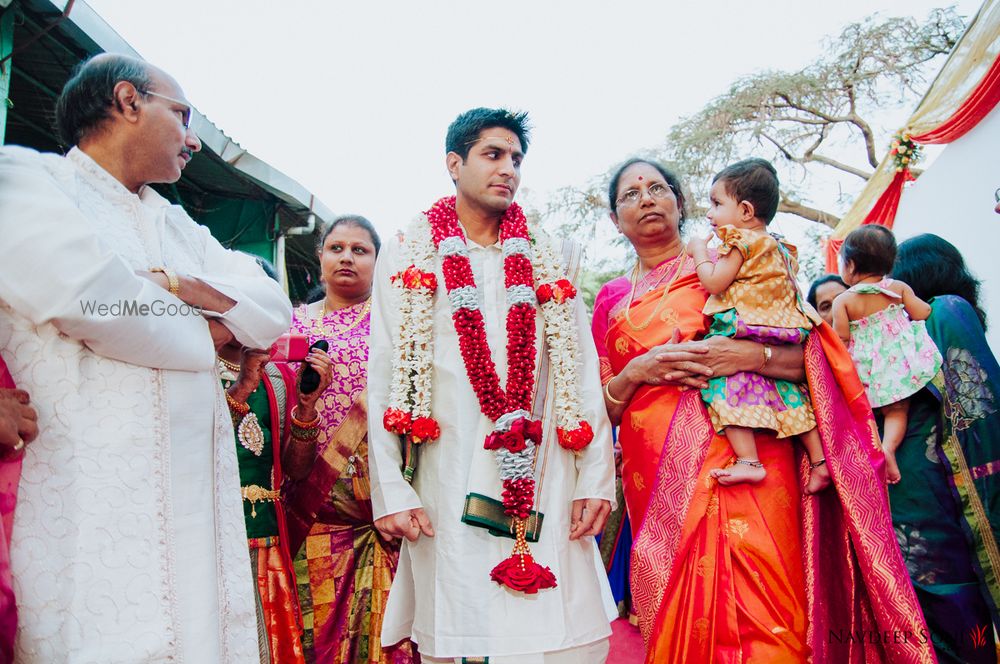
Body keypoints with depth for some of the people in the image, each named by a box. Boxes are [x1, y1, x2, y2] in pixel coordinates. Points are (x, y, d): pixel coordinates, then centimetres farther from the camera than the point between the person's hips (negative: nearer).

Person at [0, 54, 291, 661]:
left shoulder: (179, 226, 22)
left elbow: (274, 311, 12)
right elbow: (91, 297, -17)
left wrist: (177, 284, -5)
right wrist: (204, 334, 0)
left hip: (200, 493, 6)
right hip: (91, 494, -6)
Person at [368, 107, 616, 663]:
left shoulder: (548, 259, 14)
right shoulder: (407, 256, 8)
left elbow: (582, 372, 8)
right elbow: (385, 380, 2)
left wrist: (596, 477, -1)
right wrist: (390, 490, -6)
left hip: (543, 483, 2)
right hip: (448, 486, -1)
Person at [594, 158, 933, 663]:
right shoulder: (612, 300, 16)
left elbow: (814, 353, 2)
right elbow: (603, 410, 12)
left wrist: (752, 355, -16)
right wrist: (637, 372, -6)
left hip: (743, 463, -2)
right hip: (657, 480, 3)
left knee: (758, 619, -7)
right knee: (680, 623, 4)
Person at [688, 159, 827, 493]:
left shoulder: (740, 242, -9)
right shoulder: (779, 248, 19)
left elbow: (714, 282, -14)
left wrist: (700, 251, 1)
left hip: (746, 336, -10)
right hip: (784, 339, 10)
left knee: (727, 384, -12)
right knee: (791, 396, 17)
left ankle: (748, 462, -22)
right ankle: (820, 462, 21)